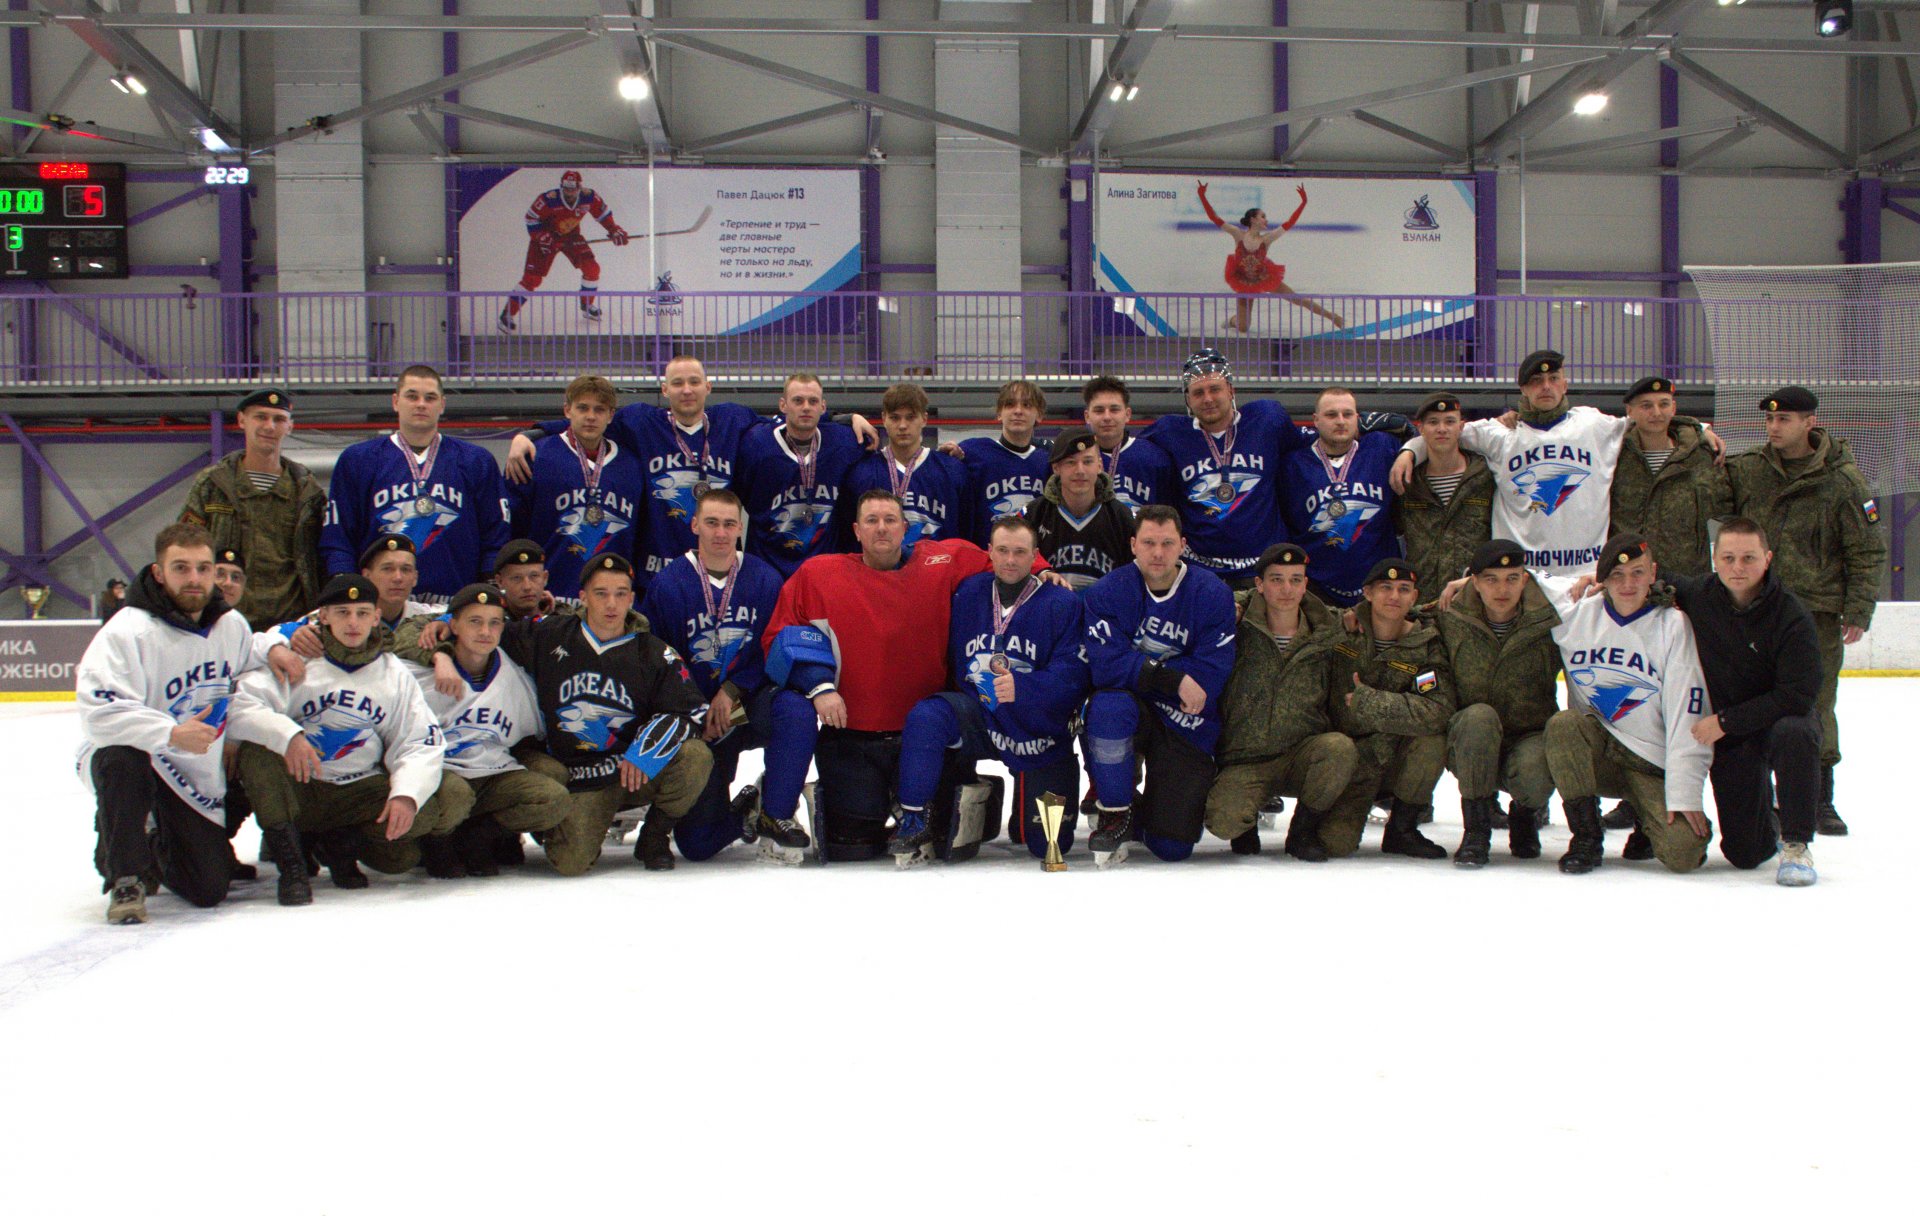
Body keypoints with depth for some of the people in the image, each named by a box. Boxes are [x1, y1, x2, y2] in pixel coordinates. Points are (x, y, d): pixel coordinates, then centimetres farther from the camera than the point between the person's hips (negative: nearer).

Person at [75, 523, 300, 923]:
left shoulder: (231, 623, 1)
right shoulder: (127, 631, -21)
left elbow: (244, 653, 25)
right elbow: (100, 710, -31)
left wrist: (273, 650, 0)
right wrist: (172, 735, -41)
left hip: (197, 777, 5)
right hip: (125, 756, -5)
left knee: (210, 889, -4)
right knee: (122, 760, -42)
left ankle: (152, 851, 33)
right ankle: (124, 879, -17)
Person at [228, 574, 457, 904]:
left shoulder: (394, 674, 7)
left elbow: (421, 742, 0)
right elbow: (239, 706, -17)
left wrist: (407, 794, -19)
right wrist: (287, 735, -35)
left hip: (361, 791, 2)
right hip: (299, 789, -2)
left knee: (433, 812, -23)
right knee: (258, 752, -30)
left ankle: (340, 842, 6)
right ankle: (291, 866, -20)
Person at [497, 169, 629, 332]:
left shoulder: (589, 197, -19)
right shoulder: (548, 199, -30)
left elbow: (603, 212, 1)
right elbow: (531, 218, -18)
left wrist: (614, 229, -4)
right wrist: (541, 237, -25)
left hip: (571, 236, 4)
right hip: (546, 237, -4)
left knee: (592, 268, -6)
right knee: (532, 277, -12)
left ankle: (588, 307, 18)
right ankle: (507, 315, -6)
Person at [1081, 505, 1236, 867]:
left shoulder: (1213, 594, -10)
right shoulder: (1106, 593, -9)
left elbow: (1211, 673, -16)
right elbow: (1107, 667, -20)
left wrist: (1141, 670, -17)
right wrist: (1174, 679, -26)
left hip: (1187, 727, 0)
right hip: (1133, 709, 0)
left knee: (1172, 847, -6)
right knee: (1109, 705, -38)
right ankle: (1114, 814, -15)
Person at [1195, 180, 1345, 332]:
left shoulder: (1266, 238, -12)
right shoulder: (1238, 235, -15)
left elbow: (1289, 223, -14)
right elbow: (1215, 218, -18)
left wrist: (1303, 203, -21)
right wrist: (1202, 197, -24)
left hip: (1264, 278, 1)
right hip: (1244, 282, -1)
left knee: (1297, 299, 2)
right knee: (1242, 328, 0)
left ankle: (1332, 316, 14)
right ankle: (1234, 319, 39)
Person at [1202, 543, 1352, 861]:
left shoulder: (1326, 635, 5)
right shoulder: (1238, 629, -2)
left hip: (1303, 755, 2)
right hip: (1245, 762, -2)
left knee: (1340, 748, -31)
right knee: (1222, 820, -30)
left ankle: (1303, 831, -4)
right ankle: (1248, 823, 11)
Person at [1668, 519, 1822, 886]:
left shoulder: (1792, 616, -21)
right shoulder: (1698, 594, -10)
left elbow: (1797, 697, -24)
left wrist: (1725, 721, -23)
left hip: (1781, 720, -2)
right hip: (1728, 739, 3)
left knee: (1794, 733, -41)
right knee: (1744, 854, -3)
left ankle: (1796, 844, -21)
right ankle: (1768, 816, 36)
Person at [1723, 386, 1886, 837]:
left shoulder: (1843, 480, -4)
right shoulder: (1747, 470, 3)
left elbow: (1868, 551, 0)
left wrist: (1858, 610, -5)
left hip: (1816, 612, -2)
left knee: (1815, 707, 4)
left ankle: (1820, 797, 17)